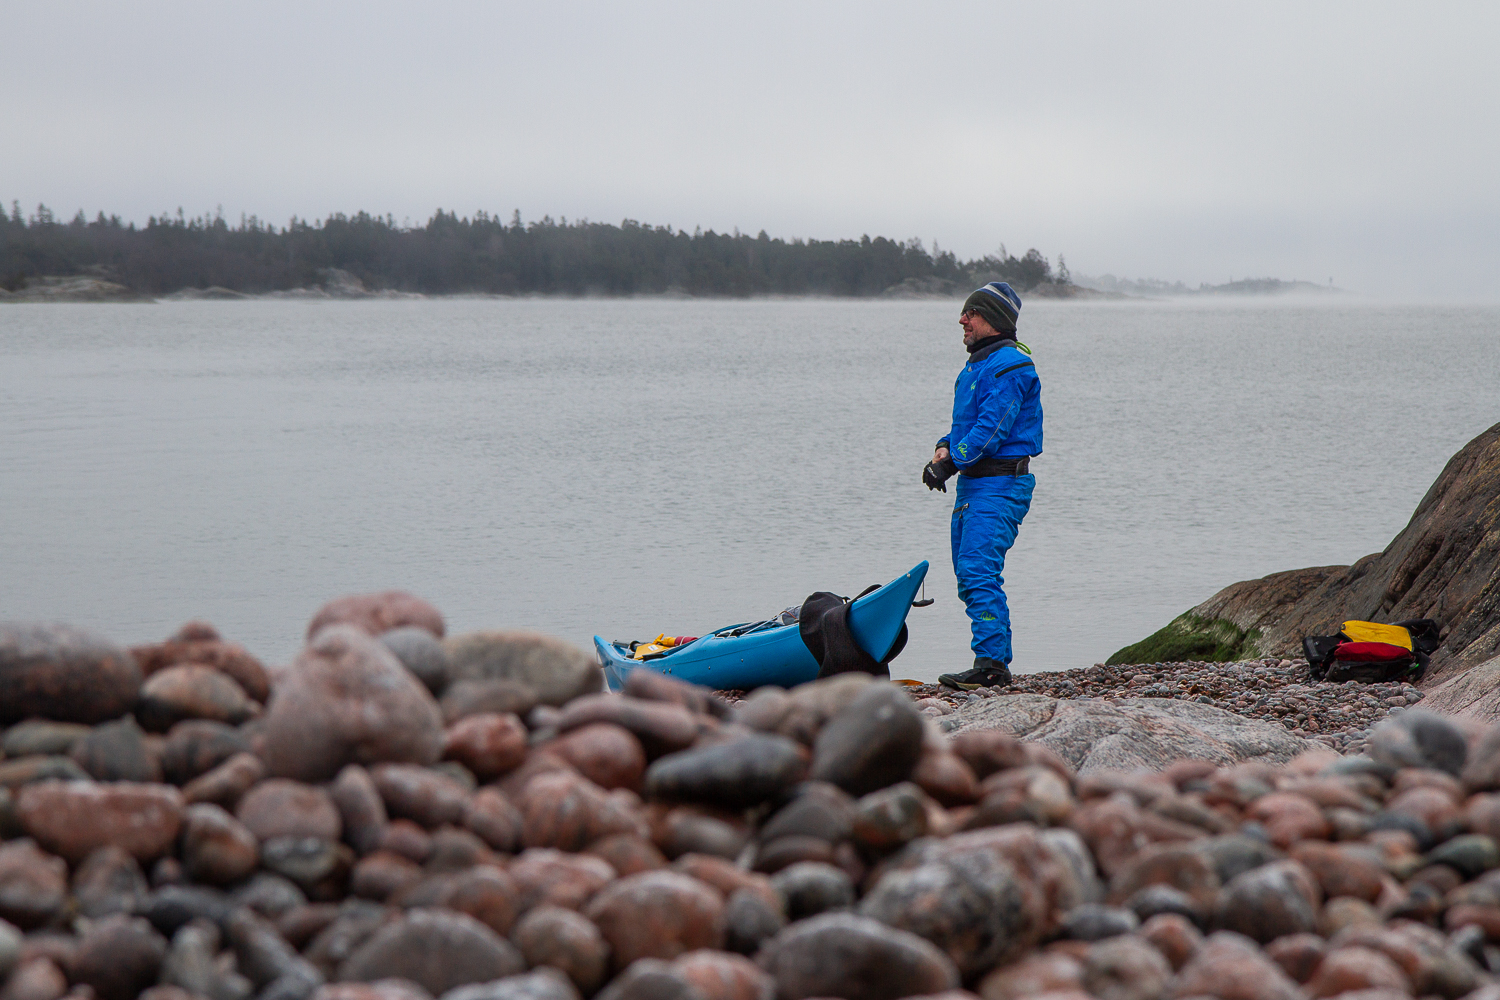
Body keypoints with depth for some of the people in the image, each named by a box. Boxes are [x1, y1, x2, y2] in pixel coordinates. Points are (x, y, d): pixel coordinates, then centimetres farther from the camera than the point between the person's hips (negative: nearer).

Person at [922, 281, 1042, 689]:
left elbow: (990, 432, -20)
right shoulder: (977, 364, 18)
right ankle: (998, 660, 17)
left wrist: (950, 463, -16)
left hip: (999, 486, -10)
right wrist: (944, 448, 4)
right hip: (973, 485, 11)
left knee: (978, 573, -17)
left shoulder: (1008, 366, -14)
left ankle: (991, 664, -18)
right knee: (970, 575, 12)